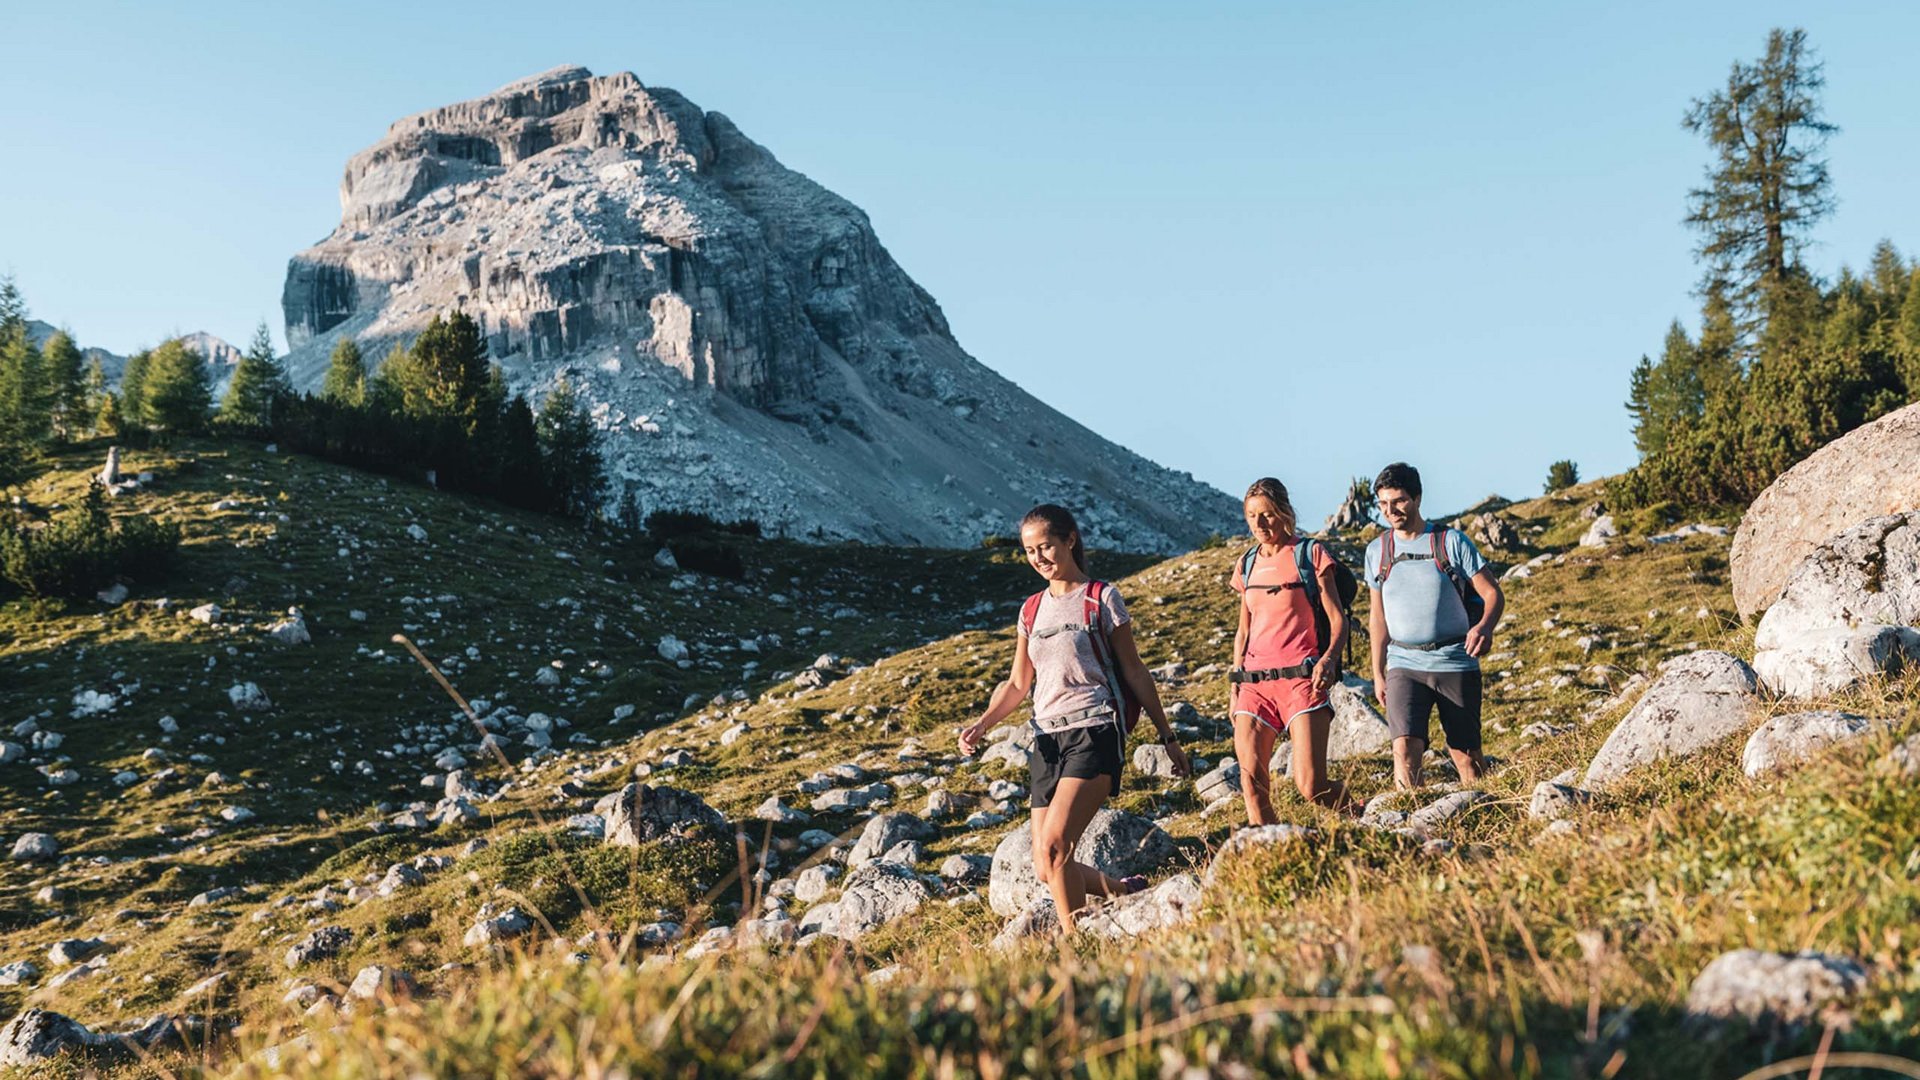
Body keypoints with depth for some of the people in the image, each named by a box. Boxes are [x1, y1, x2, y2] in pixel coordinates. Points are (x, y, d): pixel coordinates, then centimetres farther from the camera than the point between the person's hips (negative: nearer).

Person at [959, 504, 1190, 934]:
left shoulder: (1101, 598, 1)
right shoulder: (1031, 610, 15)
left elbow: (1133, 672, 4)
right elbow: (1018, 684, 17)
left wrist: (1167, 736, 5)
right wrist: (982, 724, -1)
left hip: (1094, 732, -6)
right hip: (1048, 740, 6)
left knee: (1055, 844, -23)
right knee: (1046, 870, 2)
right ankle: (1122, 891, 26)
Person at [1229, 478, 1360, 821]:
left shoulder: (1309, 554, 2)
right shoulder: (1247, 565, 15)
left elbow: (1338, 619, -1)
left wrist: (1328, 658, -21)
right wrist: (1235, 688, 15)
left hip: (1301, 679, -5)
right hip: (1254, 685, 5)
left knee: (1312, 787, -12)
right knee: (1252, 785, -5)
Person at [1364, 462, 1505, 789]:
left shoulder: (1451, 541, -2)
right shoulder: (1377, 551, 8)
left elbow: (1493, 594, -2)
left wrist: (1484, 627, -24)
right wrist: (1378, 674, 16)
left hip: (1456, 663, -2)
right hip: (1404, 664, 2)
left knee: (1467, 755, 3)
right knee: (1405, 749, -17)